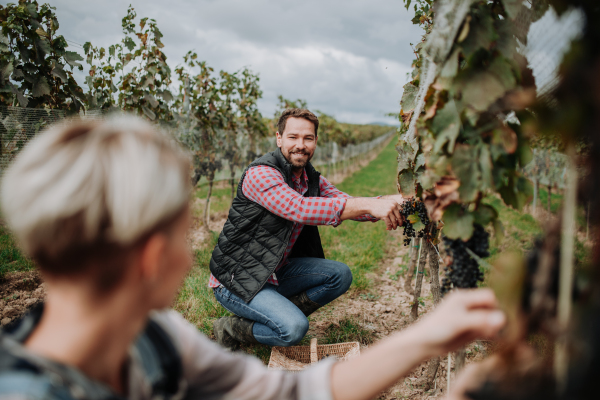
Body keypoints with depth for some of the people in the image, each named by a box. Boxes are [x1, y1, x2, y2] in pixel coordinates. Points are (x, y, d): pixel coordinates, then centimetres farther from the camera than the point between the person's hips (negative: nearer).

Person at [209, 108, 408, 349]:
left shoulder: (312, 179, 5)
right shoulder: (260, 174, -22)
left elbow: (347, 204, -6)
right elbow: (300, 209, -37)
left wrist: (389, 203, -27)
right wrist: (369, 205, -43)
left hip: (277, 272, 8)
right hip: (237, 279, -8)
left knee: (340, 275, -3)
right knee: (294, 329, -25)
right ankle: (230, 329, 1)